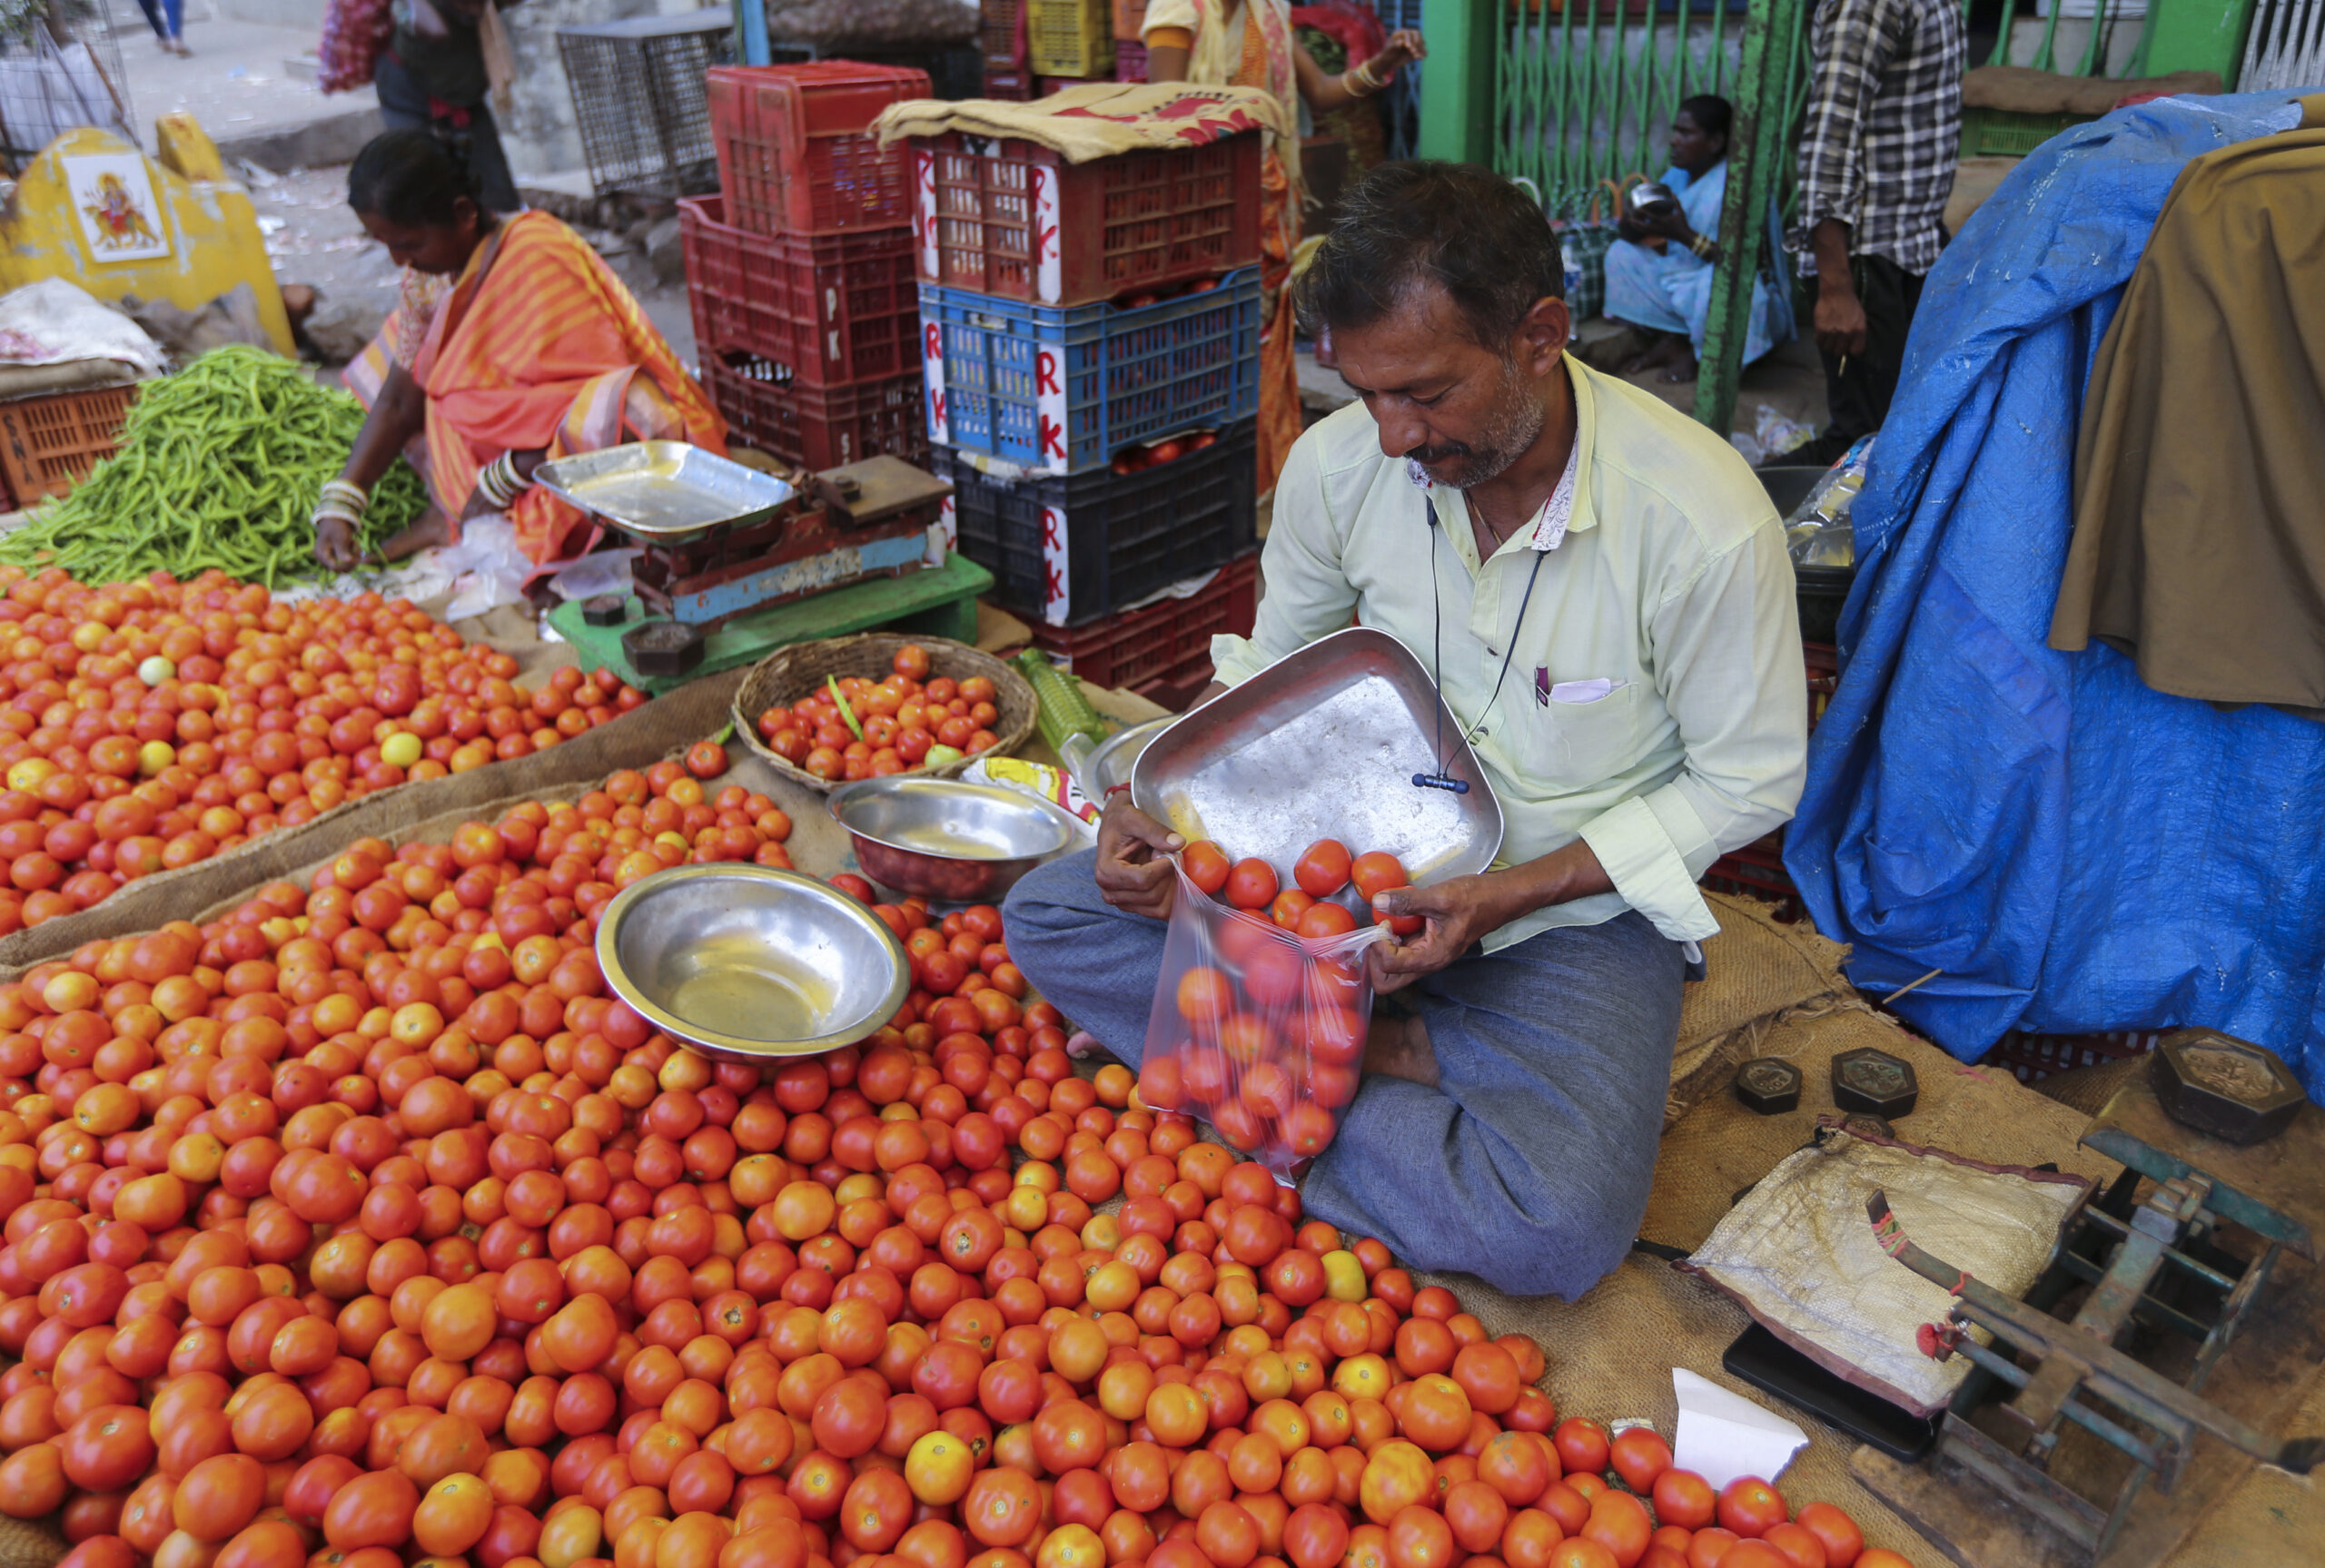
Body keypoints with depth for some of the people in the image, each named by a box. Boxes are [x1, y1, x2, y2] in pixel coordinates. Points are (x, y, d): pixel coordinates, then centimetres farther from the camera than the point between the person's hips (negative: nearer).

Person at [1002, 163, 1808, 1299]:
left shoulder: (1706, 522, -23)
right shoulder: (1339, 462, -10)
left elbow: (1747, 782, -10)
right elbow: (1268, 668, 7)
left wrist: (1504, 894, -21)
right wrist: (1159, 804, -12)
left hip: (1572, 909, -4)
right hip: (1362, 855, 4)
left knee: (1556, 1227, -30)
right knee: (1048, 918, -9)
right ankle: (1400, 1056, -14)